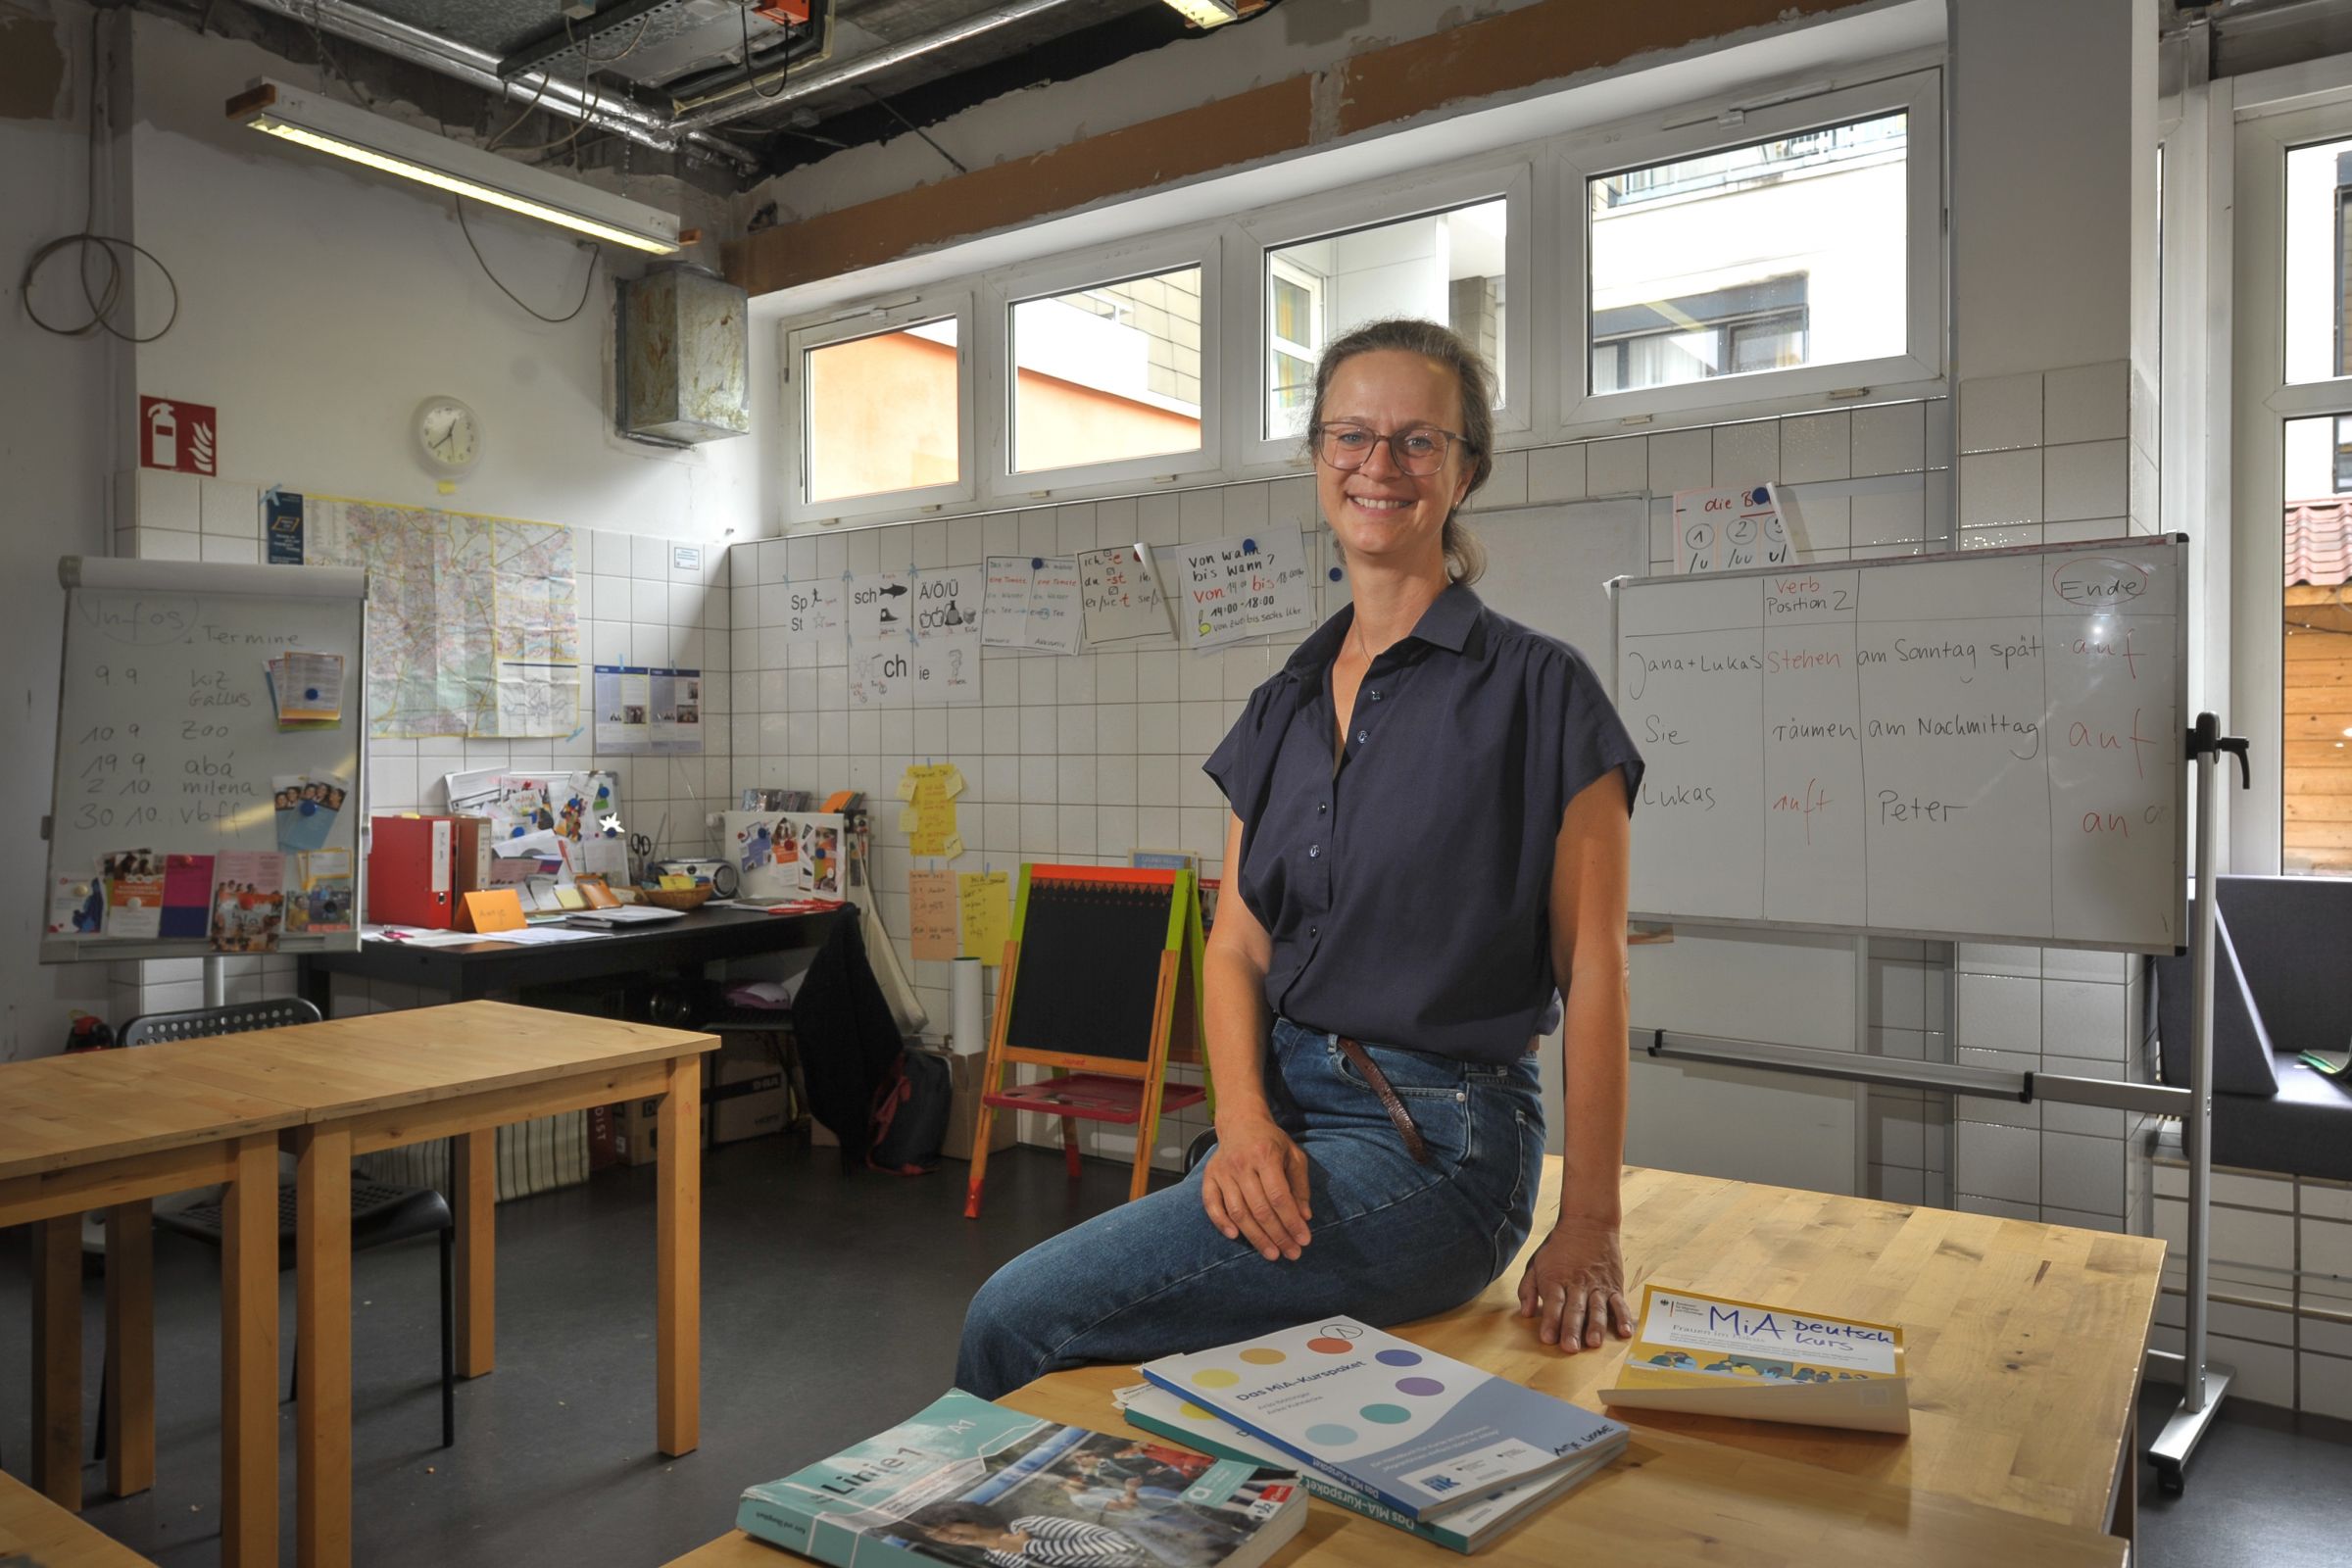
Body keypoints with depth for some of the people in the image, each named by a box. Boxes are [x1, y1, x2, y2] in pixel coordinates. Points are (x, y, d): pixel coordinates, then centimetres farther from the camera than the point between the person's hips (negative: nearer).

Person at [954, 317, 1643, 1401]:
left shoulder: (1538, 690, -6)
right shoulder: (1284, 708, 11)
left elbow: (1592, 968, -7)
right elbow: (1238, 945, 7)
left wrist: (1588, 1227, -9)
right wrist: (1245, 1123, -10)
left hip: (1431, 1143, -5)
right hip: (1283, 1115, 5)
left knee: (1022, 1317, -16)